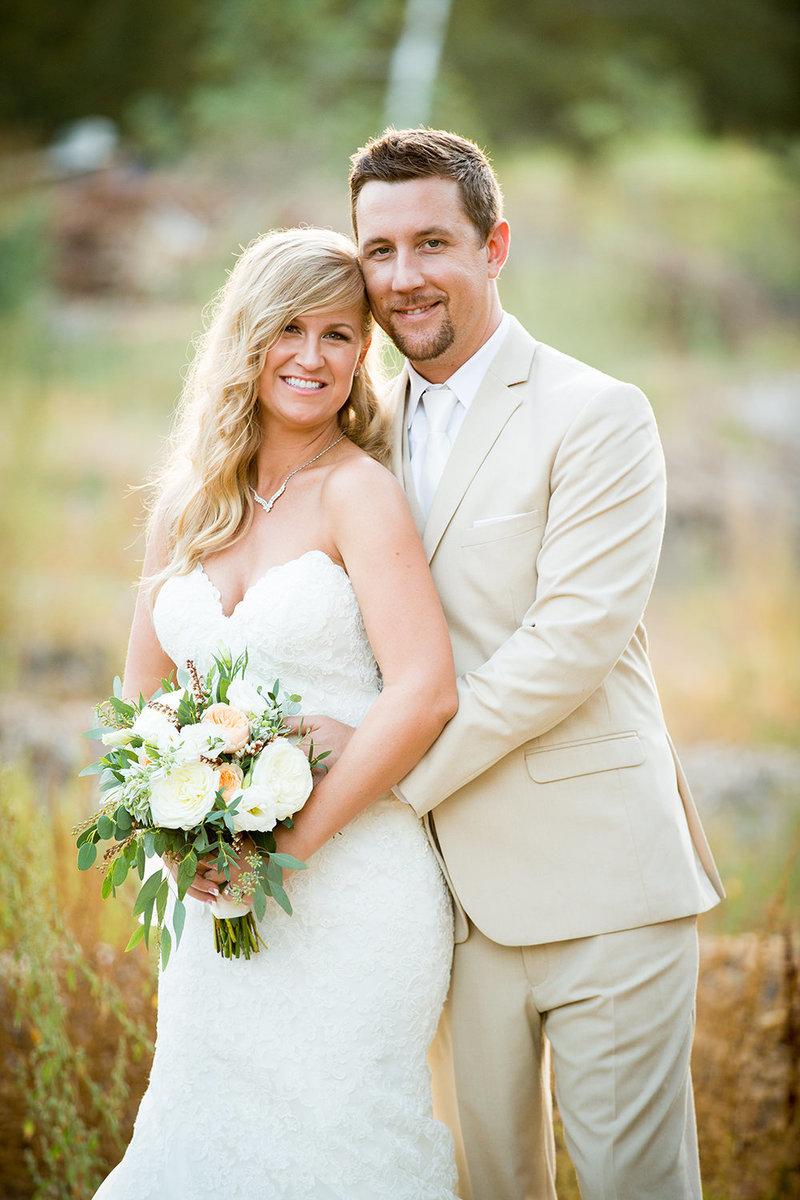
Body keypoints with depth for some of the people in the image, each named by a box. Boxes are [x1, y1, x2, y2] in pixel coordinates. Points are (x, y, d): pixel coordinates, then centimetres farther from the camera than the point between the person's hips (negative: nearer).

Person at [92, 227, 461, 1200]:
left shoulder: (358, 490, -9)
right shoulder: (190, 502, 9)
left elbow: (424, 691, -18)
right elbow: (144, 691, 15)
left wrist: (295, 836, -18)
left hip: (349, 887, -5)